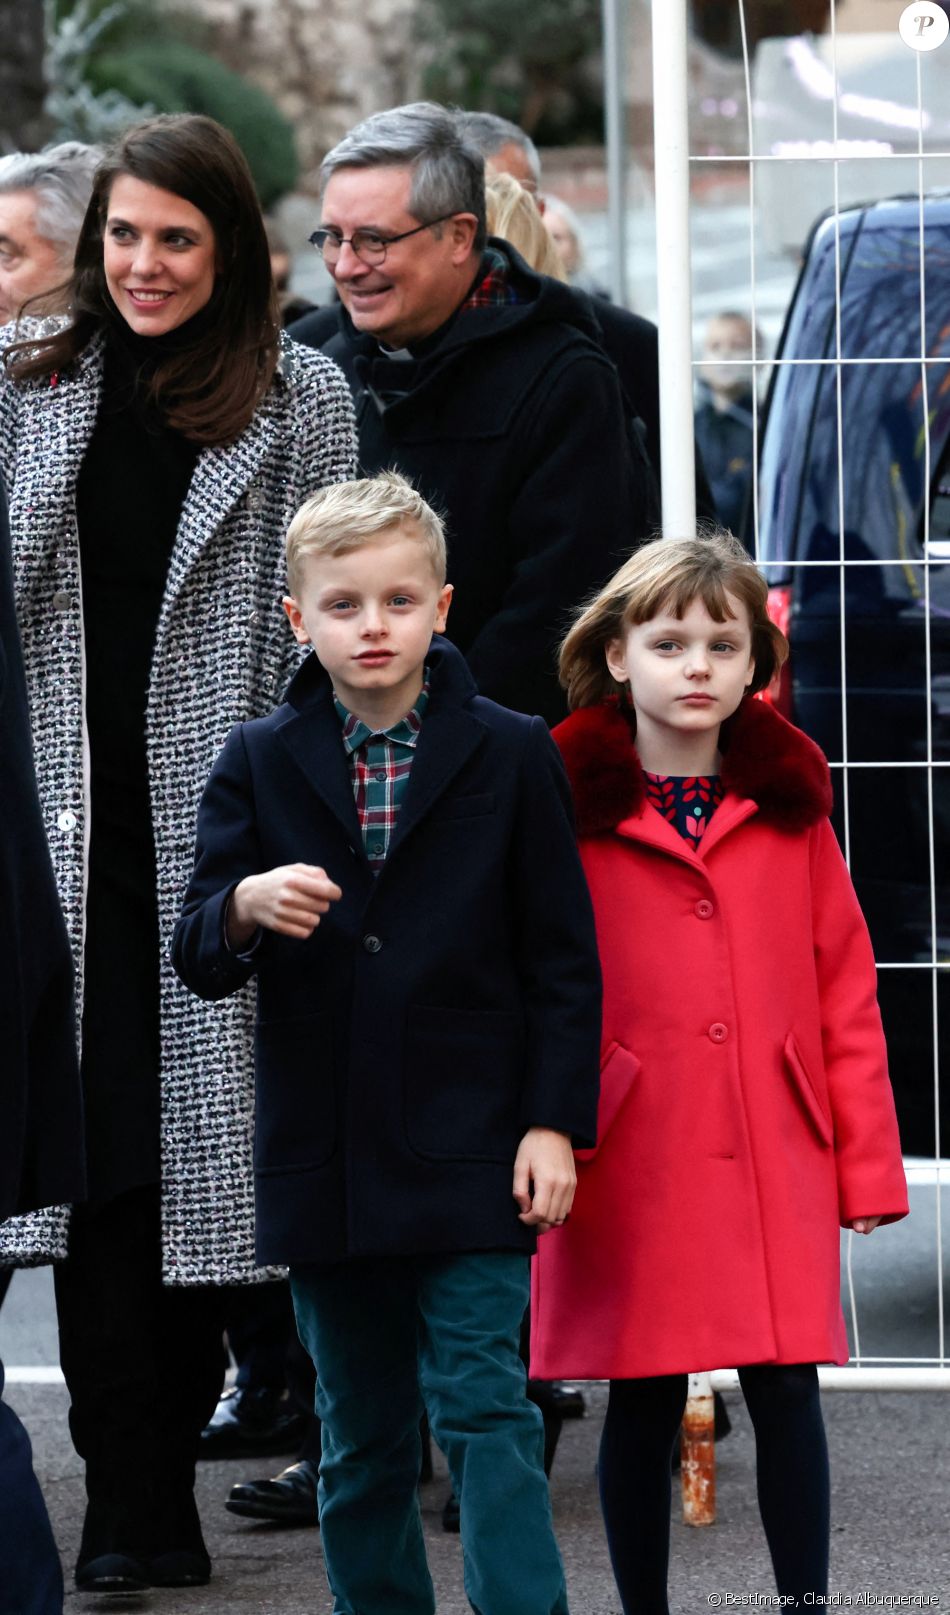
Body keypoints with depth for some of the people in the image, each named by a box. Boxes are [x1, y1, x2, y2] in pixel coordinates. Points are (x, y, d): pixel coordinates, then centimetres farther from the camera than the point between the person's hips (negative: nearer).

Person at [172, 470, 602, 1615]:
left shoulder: (511, 756, 0)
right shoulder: (258, 765, 4)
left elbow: (562, 959, 2)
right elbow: (197, 962, 2)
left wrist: (553, 1121, -5)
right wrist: (243, 908, -21)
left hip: (469, 1157, -3)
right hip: (323, 1163, 3)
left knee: (484, 1409, -9)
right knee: (360, 1436, 11)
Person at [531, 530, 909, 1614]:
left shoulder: (790, 804, 7)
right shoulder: (566, 806, -1)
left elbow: (845, 989, 7)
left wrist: (867, 1160, 3)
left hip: (776, 1160, 2)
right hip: (631, 1163, -2)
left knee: (786, 1390, 0)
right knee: (644, 1401, 5)